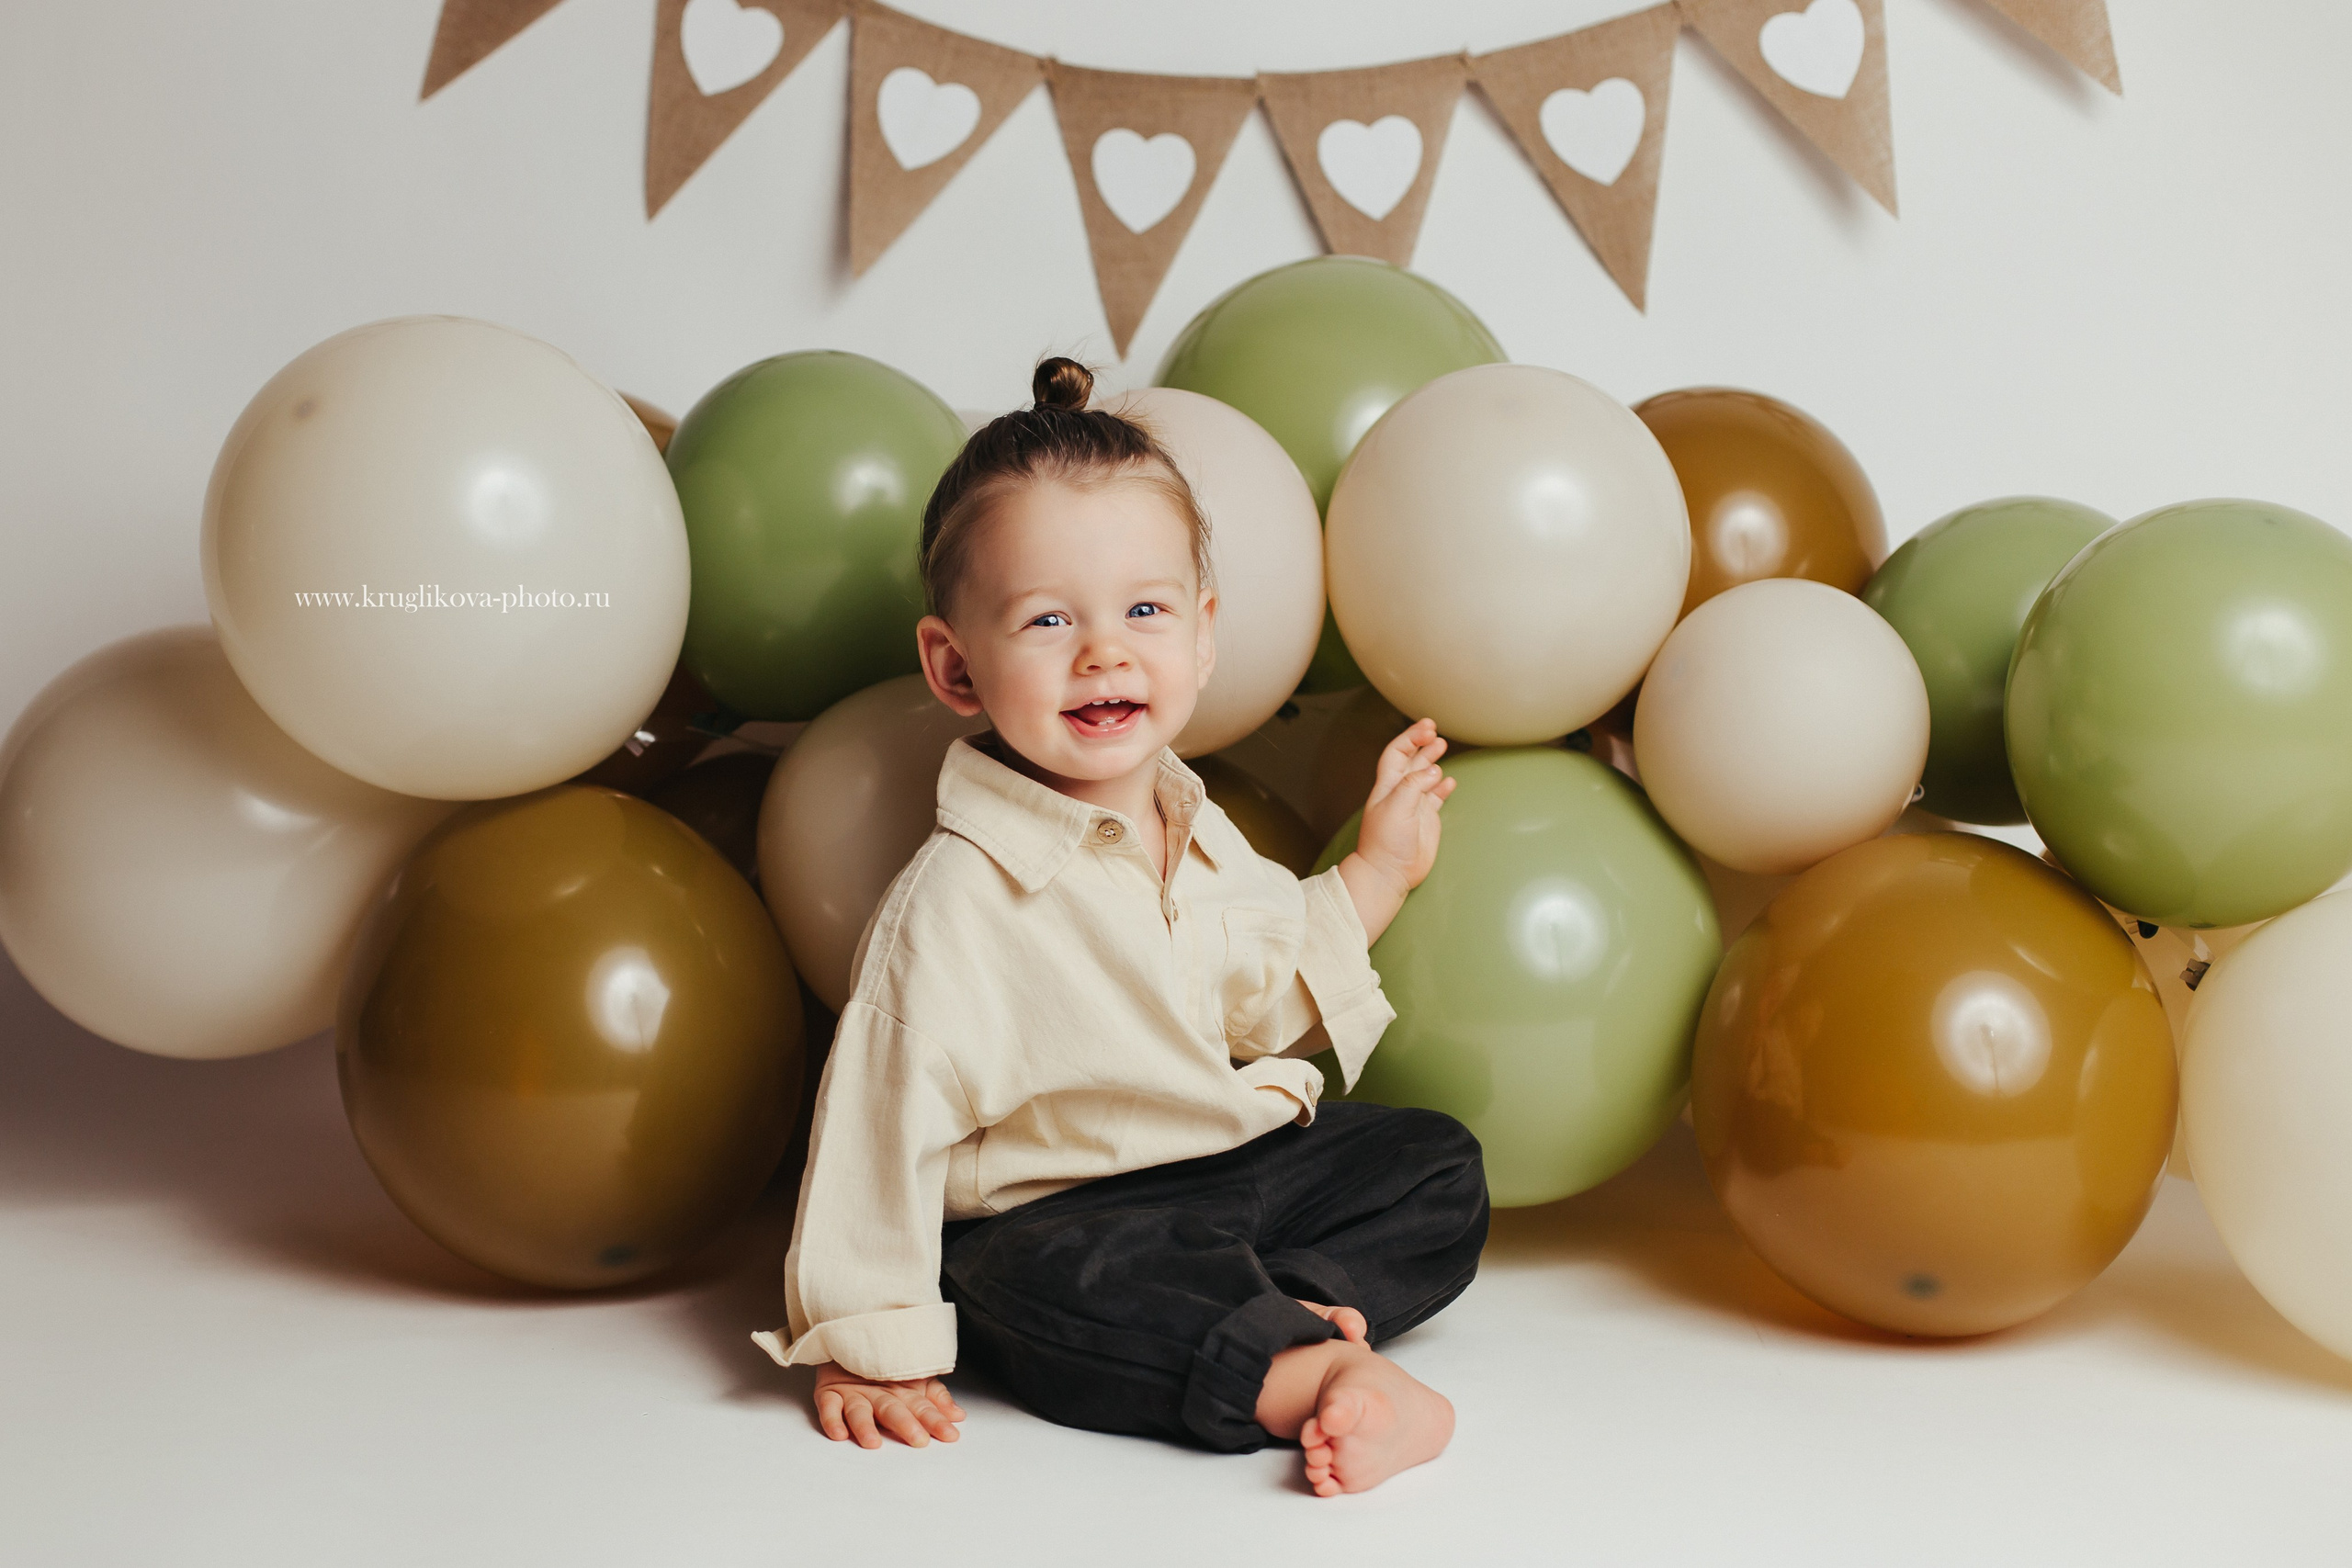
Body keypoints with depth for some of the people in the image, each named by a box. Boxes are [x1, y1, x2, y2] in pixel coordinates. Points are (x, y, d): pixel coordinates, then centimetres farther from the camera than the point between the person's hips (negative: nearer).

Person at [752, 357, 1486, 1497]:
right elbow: (883, 1122, -18)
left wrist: (1379, 869, 16)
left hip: (1239, 1165, 8)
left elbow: (1271, 997, 21)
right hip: (1058, 1218, -8)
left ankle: (1281, 1312, -18)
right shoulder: (956, 902, -21)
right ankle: (1308, 1376, -31)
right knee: (1053, 1289, -38)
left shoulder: (1199, 836, 4)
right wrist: (864, 1349, -15)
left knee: (1438, 1171, 3)